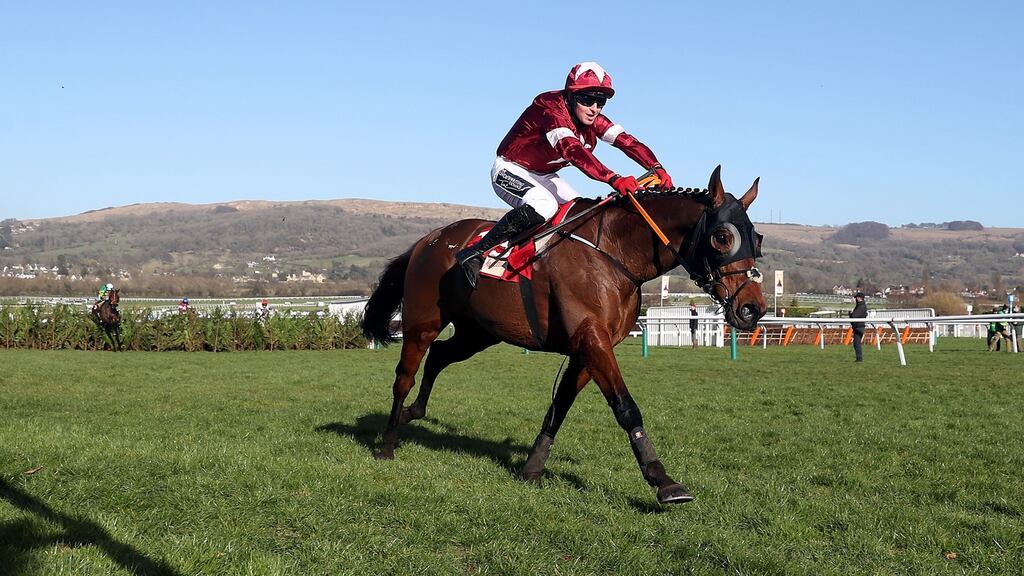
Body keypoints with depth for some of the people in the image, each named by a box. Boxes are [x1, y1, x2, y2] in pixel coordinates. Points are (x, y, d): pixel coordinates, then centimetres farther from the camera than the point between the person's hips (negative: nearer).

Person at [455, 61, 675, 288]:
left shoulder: (593, 120, -6)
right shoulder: (550, 110, -30)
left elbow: (626, 140, -16)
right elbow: (572, 150, -45)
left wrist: (656, 168, -33)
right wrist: (614, 179, -56)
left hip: (543, 176, 8)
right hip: (510, 170, -8)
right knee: (544, 205, -34)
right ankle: (474, 252, -31)